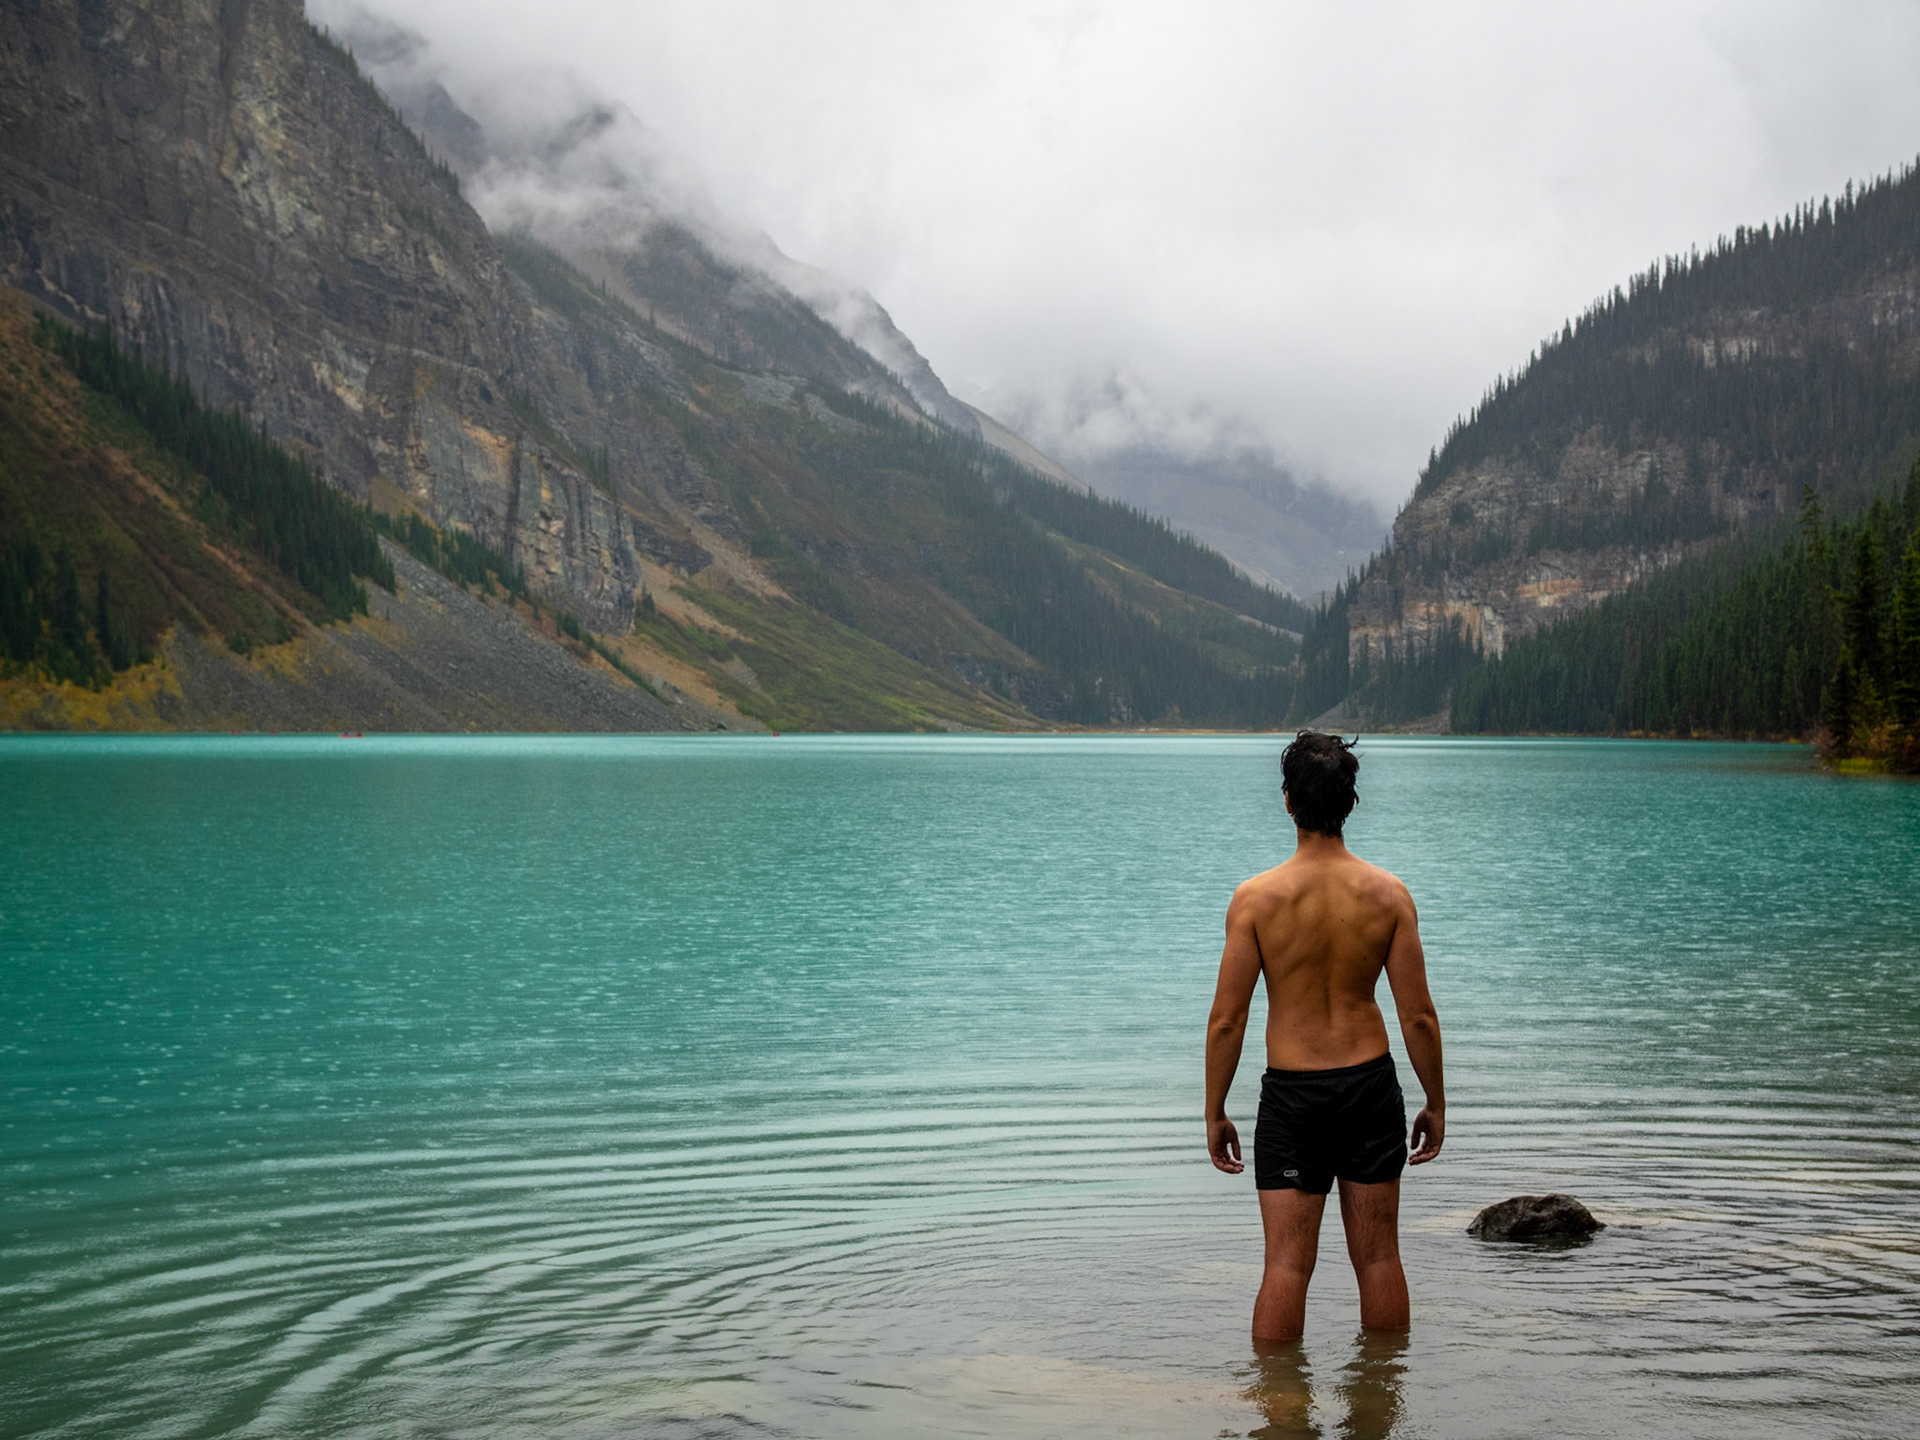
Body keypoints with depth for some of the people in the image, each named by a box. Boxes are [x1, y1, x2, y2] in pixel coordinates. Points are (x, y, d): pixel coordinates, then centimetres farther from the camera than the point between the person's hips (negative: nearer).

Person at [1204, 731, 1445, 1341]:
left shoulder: (1256, 898, -12)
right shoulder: (1388, 894, -7)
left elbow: (1226, 1021, -9)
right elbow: (1419, 1017, -4)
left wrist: (1214, 1114, 2)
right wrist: (1436, 1103, 9)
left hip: (1291, 1093, -2)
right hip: (1371, 1084, 2)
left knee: (1286, 1266, 3)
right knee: (1378, 1257, 13)